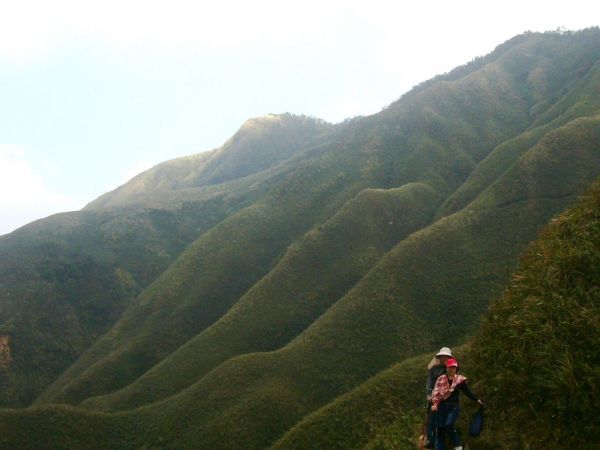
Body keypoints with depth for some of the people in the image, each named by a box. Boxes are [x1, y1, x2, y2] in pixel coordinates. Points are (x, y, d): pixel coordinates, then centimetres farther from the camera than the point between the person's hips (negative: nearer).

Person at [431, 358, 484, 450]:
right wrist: (434, 403, -16)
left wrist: (477, 400, 9)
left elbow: (467, 392, 11)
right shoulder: (441, 379, 3)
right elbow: (436, 392, -3)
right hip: (442, 406, 2)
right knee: (440, 429, 2)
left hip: (454, 407, -2)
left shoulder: (460, 380, 2)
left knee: (448, 425, -19)